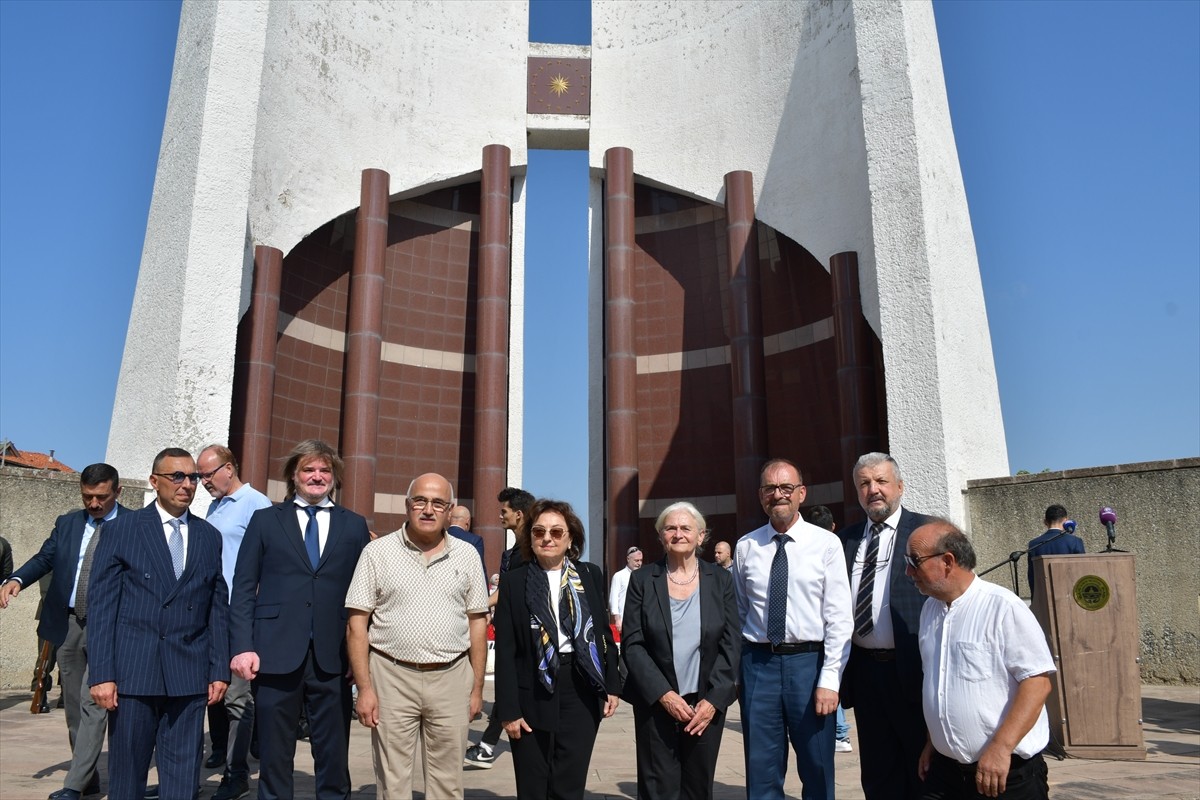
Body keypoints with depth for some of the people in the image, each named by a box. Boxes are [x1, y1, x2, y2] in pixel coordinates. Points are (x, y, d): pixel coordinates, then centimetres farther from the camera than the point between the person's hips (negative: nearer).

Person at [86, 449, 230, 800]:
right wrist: (101, 673, -8)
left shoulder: (209, 537, 10)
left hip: (189, 675, 2)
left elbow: (218, 608, 10)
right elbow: (101, 604, -2)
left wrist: (220, 670, 5)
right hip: (132, 672, -2)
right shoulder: (121, 529, 1)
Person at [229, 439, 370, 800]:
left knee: (334, 756, 7)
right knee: (274, 756, 8)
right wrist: (242, 646, -6)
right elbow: (243, 589, 4)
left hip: (333, 658, 1)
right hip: (276, 655, -1)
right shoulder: (265, 520, 8)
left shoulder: (354, 526, 10)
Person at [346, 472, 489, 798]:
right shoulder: (377, 552, -1)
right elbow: (357, 625, -2)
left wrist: (477, 688, 5)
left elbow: (477, 624, 8)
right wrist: (364, 688, -8)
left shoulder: (466, 555, 5)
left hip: (452, 678, 2)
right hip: (392, 677, -1)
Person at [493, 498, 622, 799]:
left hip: (582, 693, 1)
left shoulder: (591, 575, 5)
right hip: (532, 695, -1)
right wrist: (508, 709, -7)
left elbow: (604, 633, 11)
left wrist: (612, 686, 6)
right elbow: (505, 651, -3)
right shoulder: (513, 581, -1)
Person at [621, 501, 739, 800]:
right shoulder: (642, 580, -1)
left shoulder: (720, 579, 2)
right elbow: (632, 644, -4)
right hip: (656, 703, -1)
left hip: (708, 703, 1)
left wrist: (713, 699, -9)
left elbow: (731, 644, 0)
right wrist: (663, 694, -14)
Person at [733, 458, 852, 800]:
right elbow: (738, 612, 9)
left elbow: (839, 617, -6)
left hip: (809, 660, -2)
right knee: (762, 771, 10)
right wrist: (734, 668, 4)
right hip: (758, 661, 2)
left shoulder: (826, 544, -3)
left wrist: (829, 680, -11)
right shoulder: (745, 547, 4)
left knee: (817, 768, 12)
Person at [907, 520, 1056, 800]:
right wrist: (932, 742, 14)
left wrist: (1000, 748, -22)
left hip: (1007, 774, -6)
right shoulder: (930, 609, 5)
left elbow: (1038, 682, -18)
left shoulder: (1003, 607, -16)